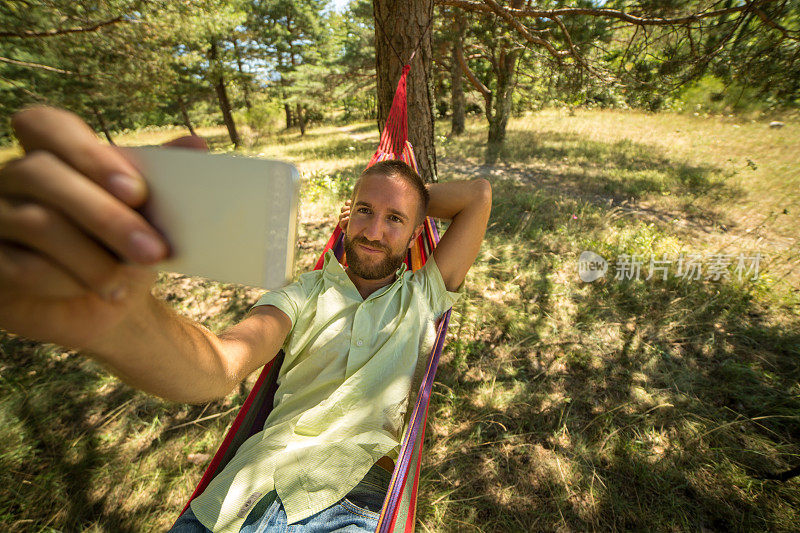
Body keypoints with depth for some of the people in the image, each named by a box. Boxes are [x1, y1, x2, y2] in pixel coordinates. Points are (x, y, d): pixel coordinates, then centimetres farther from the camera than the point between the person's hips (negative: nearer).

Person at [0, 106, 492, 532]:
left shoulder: (424, 295, 5)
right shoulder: (304, 294, 5)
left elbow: (479, 195, 2)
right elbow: (216, 371, -12)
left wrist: (409, 197, 9)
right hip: (252, 492, 2)